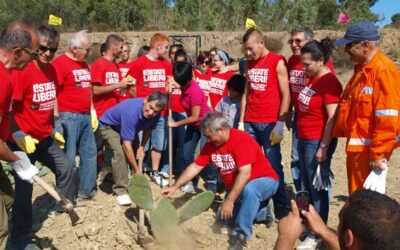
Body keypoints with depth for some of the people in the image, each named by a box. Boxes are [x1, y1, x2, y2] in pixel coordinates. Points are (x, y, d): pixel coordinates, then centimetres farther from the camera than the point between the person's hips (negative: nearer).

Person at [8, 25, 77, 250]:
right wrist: (19, 136, -27)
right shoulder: (22, 71, -20)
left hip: (45, 137, 7)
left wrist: (53, 129, 17)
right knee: (24, 186, 1)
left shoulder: (51, 70, 3)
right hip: (24, 141, -7)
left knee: (66, 168, 19)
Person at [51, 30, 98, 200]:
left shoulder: (83, 64, 14)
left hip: (86, 116, 9)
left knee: (89, 153, 13)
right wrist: (57, 118, -18)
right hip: (69, 117, -9)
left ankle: (86, 190, 26)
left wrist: (92, 112, 17)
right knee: (68, 158, -1)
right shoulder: (60, 63, -12)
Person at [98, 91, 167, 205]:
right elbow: (126, 145, -41)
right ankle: (121, 190, -18)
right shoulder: (131, 111, -44)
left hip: (129, 127, 7)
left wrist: (142, 146, -7)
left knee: (137, 154, -2)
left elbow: (148, 128, 2)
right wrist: (137, 170, -37)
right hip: (109, 126, -7)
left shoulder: (155, 113, -23)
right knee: (119, 152, -26)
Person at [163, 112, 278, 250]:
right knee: (225, 218, 1)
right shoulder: (211, 144, -4)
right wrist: (174, 187, -2)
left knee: (249, 190, -40)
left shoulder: (241, 140, -28)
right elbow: (195, 167, 1)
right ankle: (261, 210, 16)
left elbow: (245, 174, -34)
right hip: (236, 187, 8)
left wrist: (230, 200, -36)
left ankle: (241, 234, -24)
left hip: (263, 180, -8)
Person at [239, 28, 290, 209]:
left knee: (274, 165, 1)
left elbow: (286, 95, -7)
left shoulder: (277, 62, -4)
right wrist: (241, 122, 11)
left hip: (270, 124, -5)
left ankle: (281, 203, 13)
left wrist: (280, 124, -12)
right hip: (250, 123, 5)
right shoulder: (250, 64, 13)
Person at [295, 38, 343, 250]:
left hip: (318, 142, -9)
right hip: (304, 139, 9)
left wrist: (323, 147, -21)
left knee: (318, 187, 1)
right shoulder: (312, 78, 11)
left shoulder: (329, 82, -16)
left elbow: (332, 118, -20)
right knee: (307, 185, 17)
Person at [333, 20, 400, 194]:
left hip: (368, 150, -9)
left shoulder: (384, 70, -18)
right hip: (357, 148, 9)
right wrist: (339, 133, 17)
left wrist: (379, 154, -20)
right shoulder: (362, 69, 13)